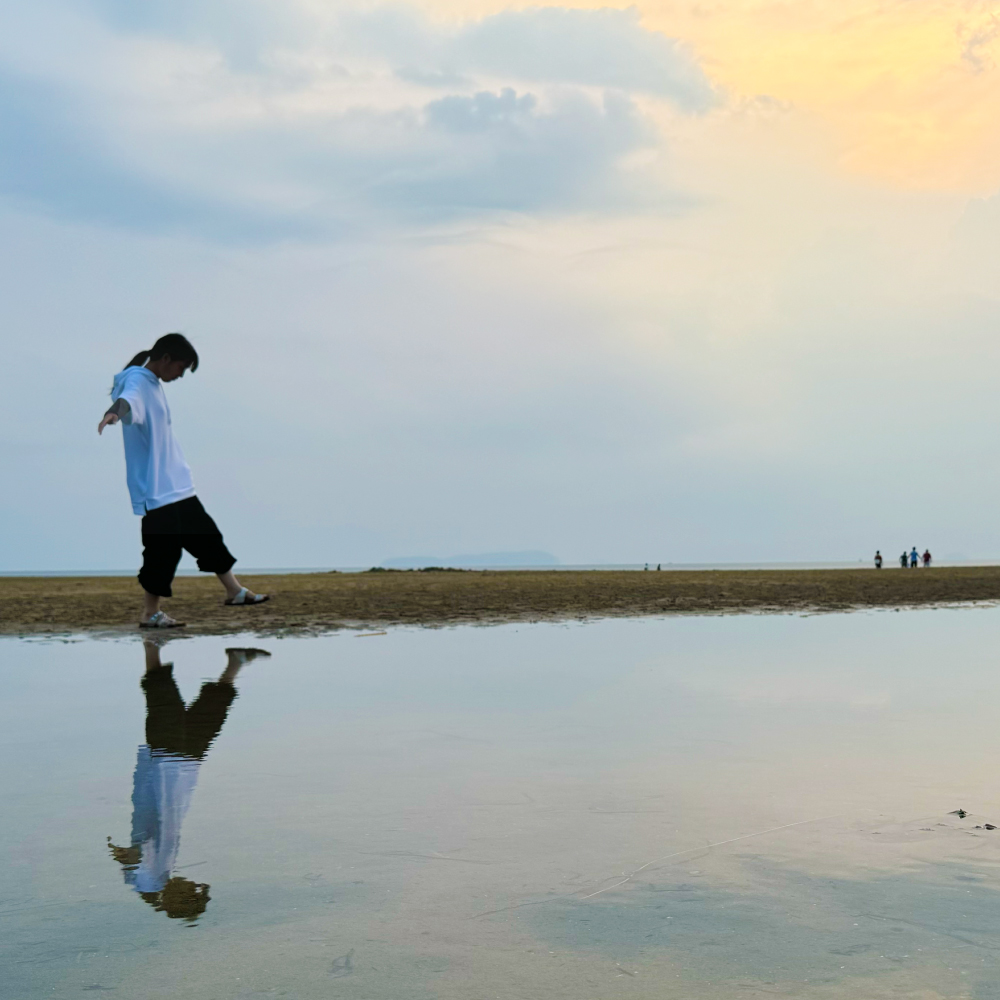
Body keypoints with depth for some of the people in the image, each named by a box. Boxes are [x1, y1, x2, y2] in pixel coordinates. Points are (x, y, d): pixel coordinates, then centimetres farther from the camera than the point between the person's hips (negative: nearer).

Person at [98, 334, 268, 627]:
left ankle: (234, 591, 23)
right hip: (156, 491, -10)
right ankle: (150, 614, 5)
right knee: (163, 550, -5)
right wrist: (115, 410, -60)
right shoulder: (137, 381, -14)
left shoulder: (154, 384, 15)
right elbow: (127, 399, -40)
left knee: (206, 535, 14)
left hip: (178, 486, 10)